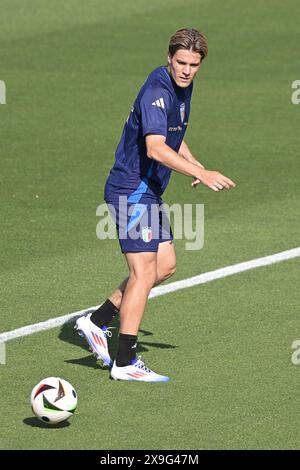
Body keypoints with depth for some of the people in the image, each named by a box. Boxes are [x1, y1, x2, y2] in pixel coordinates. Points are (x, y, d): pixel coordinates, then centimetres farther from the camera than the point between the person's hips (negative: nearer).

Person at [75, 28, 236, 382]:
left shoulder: (181, 88, 9)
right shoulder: (156, 93, -23)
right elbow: (156, 149, -36)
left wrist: (195, 164, 13)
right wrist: (202, 175, -41)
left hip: (148, 190, 10)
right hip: (131, 190, -10)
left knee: (165, 266, 13)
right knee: (143, 272, -10)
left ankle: (98, 321, 18)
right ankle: (125, 363, -7)